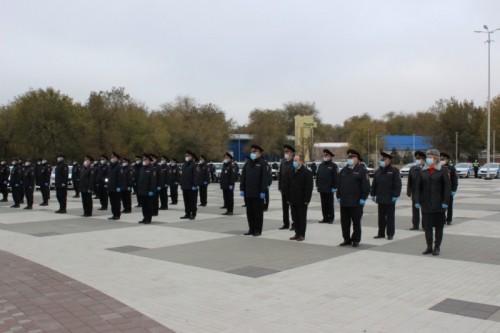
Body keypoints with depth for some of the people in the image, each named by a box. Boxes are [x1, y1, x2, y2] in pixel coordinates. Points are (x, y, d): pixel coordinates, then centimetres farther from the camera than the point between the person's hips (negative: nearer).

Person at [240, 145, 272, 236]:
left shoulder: (263, 164, -6)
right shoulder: (248, 164, 14)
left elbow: (265, 179, -12)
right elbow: (243, 177, 13)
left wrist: (263, 191, -17)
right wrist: (242, 189, 5)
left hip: (258, 193, -6)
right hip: (248, 193, 6)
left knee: (258, 212, 2)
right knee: (249, 212, 10)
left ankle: (258, 230, 10)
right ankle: (251, 229, 19)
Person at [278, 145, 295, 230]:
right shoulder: (283, 162, 9)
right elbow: (280, 174, 10)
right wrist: (280, 187, 7)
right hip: (284, 189, 6)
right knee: (285, 207, 11)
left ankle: (294, 224, 12)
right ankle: (286, 224, 20)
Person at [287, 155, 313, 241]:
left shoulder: (307, 172, -8)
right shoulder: (291, 172, 11)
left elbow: (309, 187, -12)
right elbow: (288, 186, 14)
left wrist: (306, 200, -16)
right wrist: (289, 198, 8)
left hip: (302, 201, -6)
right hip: (293, 200, 6)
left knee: (302, 218, 3)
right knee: (295, 218, 11)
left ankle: (302, 235, 11)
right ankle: (297, 233, 21)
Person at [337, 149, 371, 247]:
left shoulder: (362, 170, -5)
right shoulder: (344, 170, 14)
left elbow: (366, 186, -9)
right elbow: (339, 184, 16)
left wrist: (363, 199, -14)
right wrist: (338, 196, 9)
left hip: (356, 202, -5)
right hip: (344, 202, 6)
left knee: (356, 222, 5)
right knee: (344, 222, 9)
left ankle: (356, 240, 16)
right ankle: (347, 239, 20)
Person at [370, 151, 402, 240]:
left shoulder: (394, 171, -5)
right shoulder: (378, 171, 13)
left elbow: (397, 185, -9)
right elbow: (374, 184, 16)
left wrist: (395, 196, -15)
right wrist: (373, 194, 11)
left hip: (390, 199, -5)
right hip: (380, 199, 5)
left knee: (390, 217, 3)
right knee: (381, 217, 11)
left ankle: (390, 234, 10)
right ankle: (381, 233, 18)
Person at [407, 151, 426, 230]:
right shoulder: (412, 169, 7)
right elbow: (409, 181, 8)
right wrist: (409, 192, 3)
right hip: (415, 193, 4)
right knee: (415, 209, 7)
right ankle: (415, 225, 15)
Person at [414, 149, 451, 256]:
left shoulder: (442, 171, -3)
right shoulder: (423, 172, 7)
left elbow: (447, 187, -6)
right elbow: (418, 187, 7)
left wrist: (445, 202, -12)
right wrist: (417, 201, -1)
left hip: (438, 205, -3)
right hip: (426, 204, 3)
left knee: (438, 226, 5)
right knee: (427, 226, 6)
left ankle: (437, 247, 14)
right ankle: (429, 247, 16)